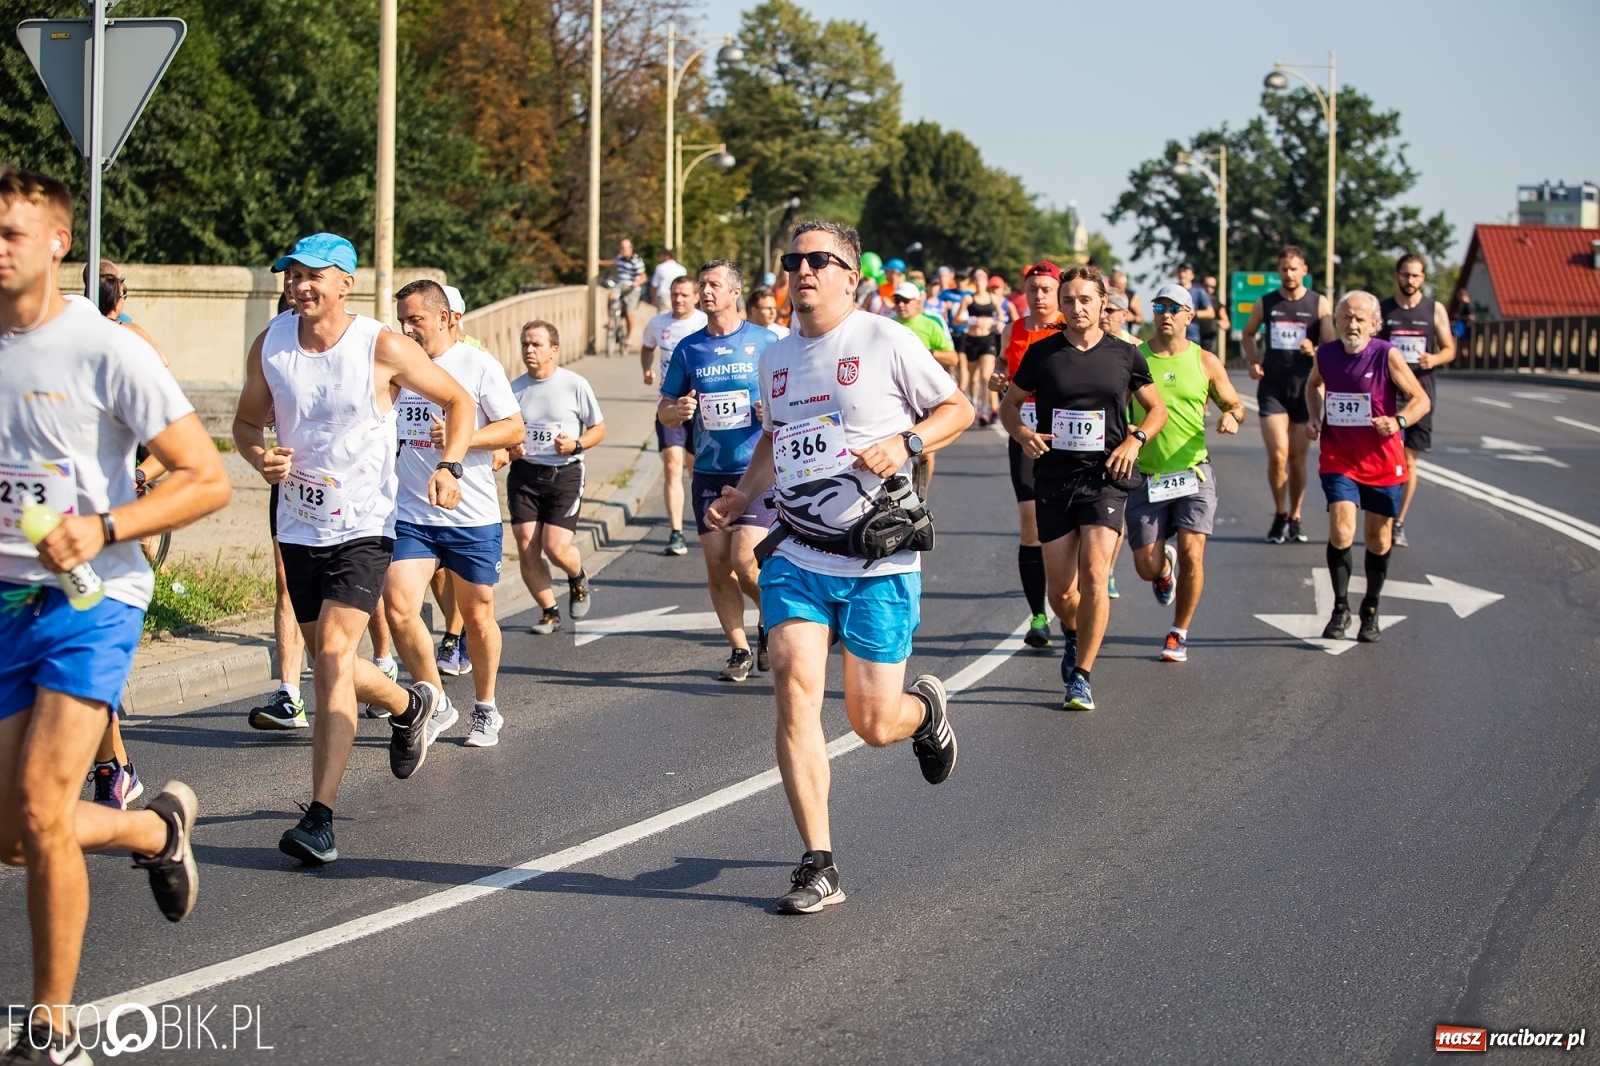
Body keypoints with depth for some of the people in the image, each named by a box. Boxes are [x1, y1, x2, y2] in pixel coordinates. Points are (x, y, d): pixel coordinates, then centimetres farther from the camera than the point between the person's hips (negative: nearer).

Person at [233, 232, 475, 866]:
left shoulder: (382, 349, -11)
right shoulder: (270, 346, 0)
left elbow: (457, 400, 2)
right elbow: (246, 420, 13)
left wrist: (449, 465, -13)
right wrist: (259, 458, -10)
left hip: (363, 527, -5)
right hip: (298, 524, 5)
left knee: (333, 658, -18)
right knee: (329, 662, 15)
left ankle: (320, 818, -18)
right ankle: (410, 706, 47)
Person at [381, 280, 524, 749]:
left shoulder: (478, 365, -5)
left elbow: (514, 428, -6)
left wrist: (462, 438, -20)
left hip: (472, 517, -3)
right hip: (409, 513, 3)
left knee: (477, 616, 8)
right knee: (398, 608, -14)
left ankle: (486, 710, 29)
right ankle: (436, 704, 4)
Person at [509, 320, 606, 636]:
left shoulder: (575, 385, -2)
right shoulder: (514, 389, 6)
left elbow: (598, 429, 5)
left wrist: (576, 445, -14)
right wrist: (509, 450, -6)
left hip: (564, 474, -3)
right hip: (523, 473, 3)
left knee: (556, 546, -12)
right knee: (526, 548, -4)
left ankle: (578, 578, 23)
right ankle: (549, 612, 14)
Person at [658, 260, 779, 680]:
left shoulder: (765, 342, 0)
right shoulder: (689, 348, 8)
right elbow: (663, 411, 13)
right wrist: (676, 410, -10)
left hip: (757, 470, -4)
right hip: (709, 472, 4)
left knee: (744, 562, -12)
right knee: (717, 567, 3)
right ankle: (739, 650, 16)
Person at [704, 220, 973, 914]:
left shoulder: (886, 342, -5)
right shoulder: (776, 359, 12)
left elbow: (959, 408, 3)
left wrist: (905, 444, -15)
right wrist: (742, 496, 11)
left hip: (880, 563, -4)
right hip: (796, 558, 4)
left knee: (874, 725, 0)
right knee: (794, 688, -16)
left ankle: (924, 709, 40)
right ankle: (818, 868, -9)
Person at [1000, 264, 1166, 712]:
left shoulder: (1124, 355, 2)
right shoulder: (1042, 353, 2)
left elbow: (1158, 408, 14)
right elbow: (1009, 405, 12)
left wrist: (1134, 440, -5)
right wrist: (1023, 434, -9)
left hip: (1104, 478, -1)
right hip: (1053, 478, 1)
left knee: (1093, 574, -18)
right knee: (1060, 587, 4)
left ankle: (1081, 676, -9)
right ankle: (1074, 635, 40)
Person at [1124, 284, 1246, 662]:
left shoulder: (1205, 362, 3)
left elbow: (1234, 403, 13)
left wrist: (1232, 416, -10)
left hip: (1193, 472, 0)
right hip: (1146, 476, 0)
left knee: (1191, 554, -13)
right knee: (1147, 567, -2)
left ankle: (1179, 633, 7)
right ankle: (1166, 570, 38)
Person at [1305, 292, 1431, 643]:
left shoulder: (1388, 356, -12)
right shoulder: (1325, 355, -1)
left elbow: (1421, 399, -9)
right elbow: (1314, 384, 22)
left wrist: (1398, 421, -27)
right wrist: (1315, 417, 6)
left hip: (1382, 460, -1)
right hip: (1339, 459, 1)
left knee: (1379, 538, 10)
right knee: (1340, 532, -16)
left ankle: (1370, 611, 29)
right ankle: (1340, 608, -1)